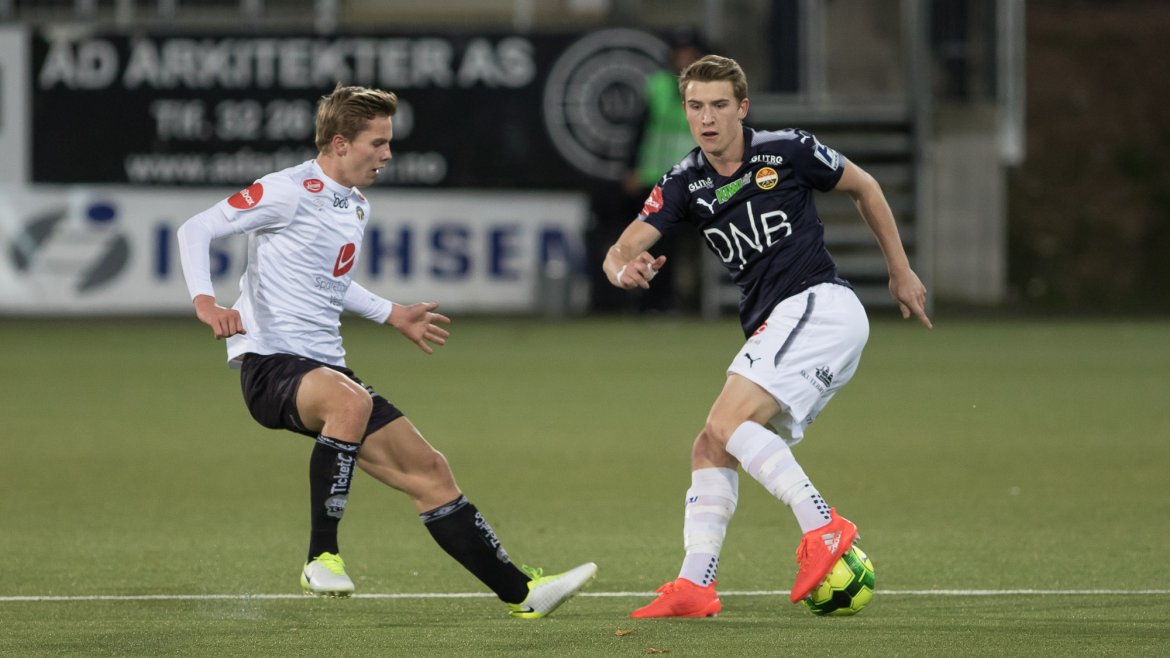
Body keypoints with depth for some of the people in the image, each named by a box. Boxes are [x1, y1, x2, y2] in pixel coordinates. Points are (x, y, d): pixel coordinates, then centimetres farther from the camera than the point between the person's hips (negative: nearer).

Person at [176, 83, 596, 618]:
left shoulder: (357, 207, 18)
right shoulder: (287, 192, -9)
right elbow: (196, 229, -10)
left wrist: (392, 314, 34)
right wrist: (205, 300, -26)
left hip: (325, 367, 9)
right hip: (268, 365, -9)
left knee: (428, 470, 4)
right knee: (352, 399, -40)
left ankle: (521, 592, 10)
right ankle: (322, 557, -30)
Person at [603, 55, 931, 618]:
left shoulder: (786, 151, -4)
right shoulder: (685, 185, 7)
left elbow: (864, 187, 12)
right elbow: (619, 252, -2)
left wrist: (900, 271, 16)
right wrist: (625, 270, -28)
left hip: (818, 303, -7)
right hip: (771, 328, 7)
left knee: (725, 422, -22)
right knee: (710, 449, 1)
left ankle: (822, 527, -25)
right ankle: (694, 587, -2)